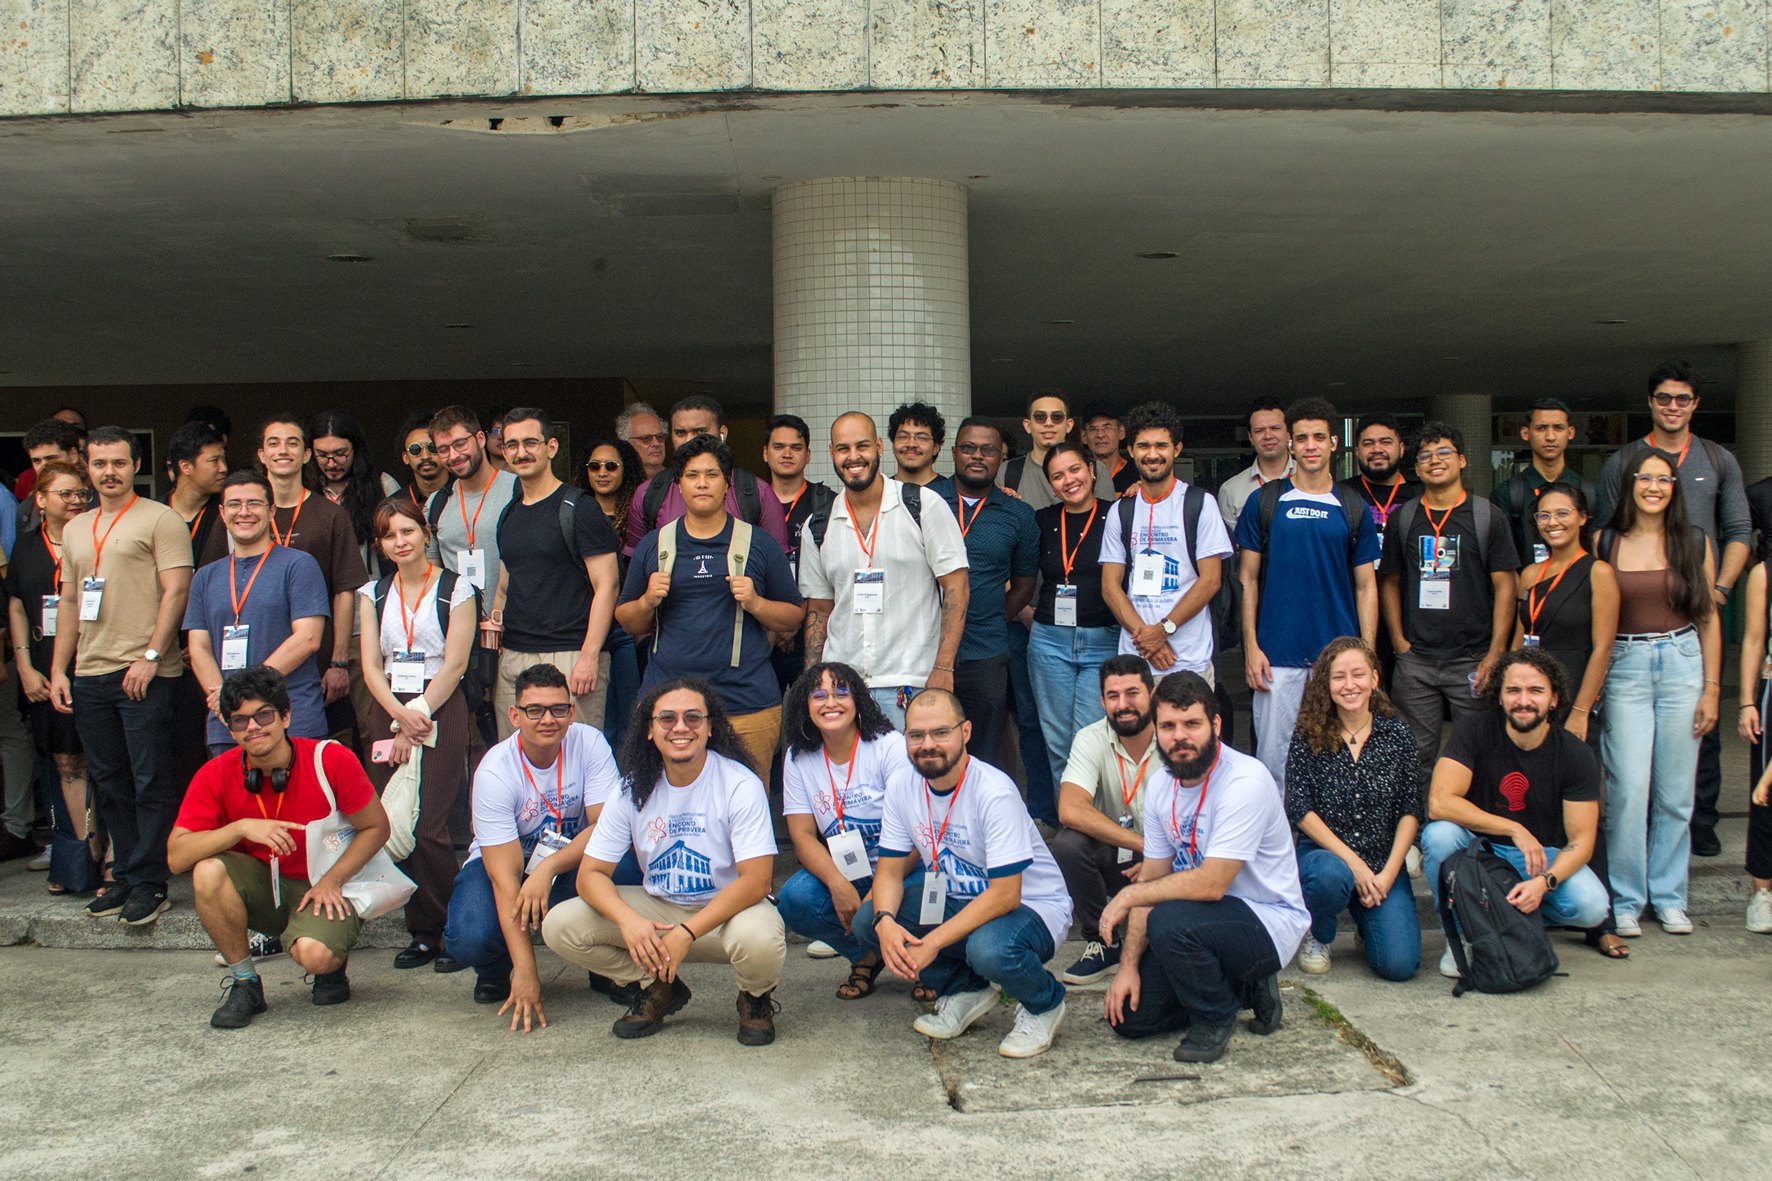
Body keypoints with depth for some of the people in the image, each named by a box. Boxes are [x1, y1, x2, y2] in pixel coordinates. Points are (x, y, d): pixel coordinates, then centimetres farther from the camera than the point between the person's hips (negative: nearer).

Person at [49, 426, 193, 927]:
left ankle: (150, 884, 3)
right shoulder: (75, 528, 19)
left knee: (151, 782, -4)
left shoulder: (160, 520, -2)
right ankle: (127, 877, 19)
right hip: (89, 675, 7)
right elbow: (68, 601, 21)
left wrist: (151, 656, -16)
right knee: (109, 783, 10)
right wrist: (58, 669, 14)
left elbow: (176, 590, -9)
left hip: (146, 674, -7)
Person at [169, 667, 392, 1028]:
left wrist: (332, 880, -16)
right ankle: (245, 983, -7)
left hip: (324, 889, -3)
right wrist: (241, 828, -29)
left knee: (313, 953, -34)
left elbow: (376, 827, -5)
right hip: (261, 889, 3)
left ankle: (333, 964, 8)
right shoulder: (217, 776, -10)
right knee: (208, 872, -28)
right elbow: (176, 856, -16)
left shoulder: (330, 760, -16)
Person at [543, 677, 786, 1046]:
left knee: (759, 939, -39)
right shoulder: (633, 789, -4)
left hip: (729, 908, -4)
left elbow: (755, 881, -21)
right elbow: (591, 873, -6)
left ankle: (756, 997, 0)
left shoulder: (740, 785, -16)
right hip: (657, 908, 4)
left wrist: (687, 933, -30)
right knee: (559, 926, -15)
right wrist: (628, 919, -28)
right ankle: (659, 988, 7)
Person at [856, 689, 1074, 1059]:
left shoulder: (994, 791, -26)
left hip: (1032, 905, -6)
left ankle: (1044, 1004, -2)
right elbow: (890, 870, -1)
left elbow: (1004, 896, -28)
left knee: (990, 948, -39)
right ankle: (966, 990, 8)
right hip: (958, 899, 7)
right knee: (867, 920, -14)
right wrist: (885, 922, -24)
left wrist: (932, 943, -33)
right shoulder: (902, 786, -6)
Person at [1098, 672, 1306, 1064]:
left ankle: (1215, 1018, -5)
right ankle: (1245, 988, 17)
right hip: (1205, 916, 8)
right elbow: (1153, 881, 4)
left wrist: (1128, 895, -19)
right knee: (1129, 1016, 0)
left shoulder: (1245, 781, -24)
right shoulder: (1160, 786, 1)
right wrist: (1128, 966, -4)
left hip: (1270, 920, -8)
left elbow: (1211, 884, -29)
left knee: (1169, 922, -34)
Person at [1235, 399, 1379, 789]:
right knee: (1274, 756, 1)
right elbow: (1248, 579, 5)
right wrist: (1251, 646, -3)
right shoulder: (1265, 502, 5)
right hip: (1278, 654, -1)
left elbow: (1365, 586, 9)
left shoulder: (1353, 508, 8)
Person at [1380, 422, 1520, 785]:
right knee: (1416, 757, 3)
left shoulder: (1488, 517, 3)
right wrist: (1398, 640, 2)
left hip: (1472, 659, -2)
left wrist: (1495, 655, -7)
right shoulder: (1403, 519, 10)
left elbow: (1505, 586, 0)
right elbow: (1390, 582, 14)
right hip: (1414, 661, 2)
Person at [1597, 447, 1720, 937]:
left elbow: (1709, 617, 8)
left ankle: (1669, 896, 18)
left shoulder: (1695, 542, 6)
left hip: (1683, 664, 2)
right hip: (1624, 667, -2)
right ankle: (1625, 900, 7)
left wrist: (1711, 688, 4)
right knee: (1628, 789, -6)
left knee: (1676, 792, 5)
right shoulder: (1606, 543, 2)